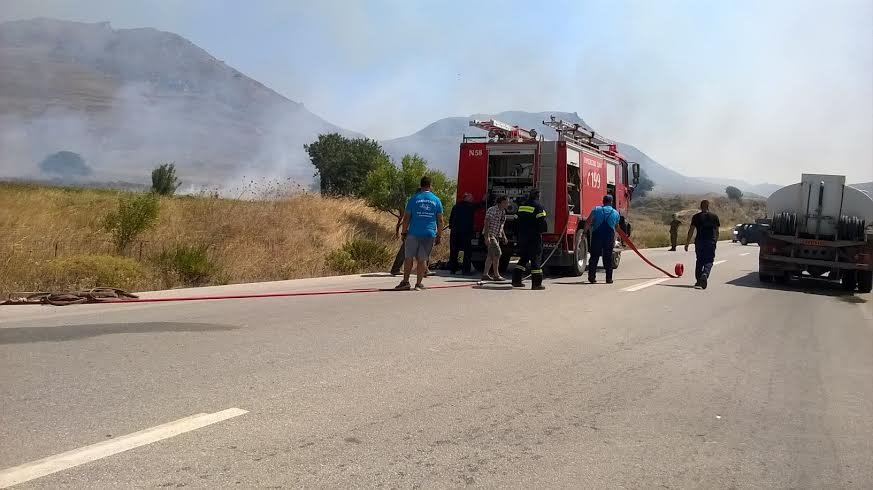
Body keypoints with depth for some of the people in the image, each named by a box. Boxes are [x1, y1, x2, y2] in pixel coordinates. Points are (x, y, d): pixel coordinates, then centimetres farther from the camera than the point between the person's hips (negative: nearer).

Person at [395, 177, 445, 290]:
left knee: (408, 258, 7)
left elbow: (406, 218, -1)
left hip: (413, 233, -1)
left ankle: (405, 282, 5)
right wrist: (439, 236, 12)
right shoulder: (437, 200, 6)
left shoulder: (413, 199, 0)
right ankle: (418, 283, 6)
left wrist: (404, 232, 7)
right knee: (422, 259, 6)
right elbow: (440, 220, 6)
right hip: (429, 234, 1)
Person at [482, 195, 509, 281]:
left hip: (497, 235, 9)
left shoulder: (503, 212, 12)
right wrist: (487, 237, -25)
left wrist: (504, 236, 18)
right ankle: (496, 275, -11)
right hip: (490, 234, -9)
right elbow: (486, 223, -19)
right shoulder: (492, 210, -15)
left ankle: (485, 274, 11)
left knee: (491, 255, 7)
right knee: (497, 253, -15)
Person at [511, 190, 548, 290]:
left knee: (523, 258, 17)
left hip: (522, 236, 7)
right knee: (536, 259, -4)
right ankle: (536, 283, -7)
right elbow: (542, 221, -18)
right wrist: (543, 230, 1)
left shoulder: (522, 205, 12)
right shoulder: (538, 206, -11)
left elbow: (518, 220, 16)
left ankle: (517, 280, 16)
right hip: (534, 236, -7)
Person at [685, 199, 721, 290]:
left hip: (699, 241, 0)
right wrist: (715, 242, 19)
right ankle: (705, 274, -23)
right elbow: (716, 232, 6)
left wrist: (687, 244, 1)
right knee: (709, 261, 5)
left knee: (699, 261, 12)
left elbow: (691, 231, -3)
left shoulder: (696, 217, 0)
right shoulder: (714, 216, 3)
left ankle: (699, 281, 14)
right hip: (710, 242, 0)